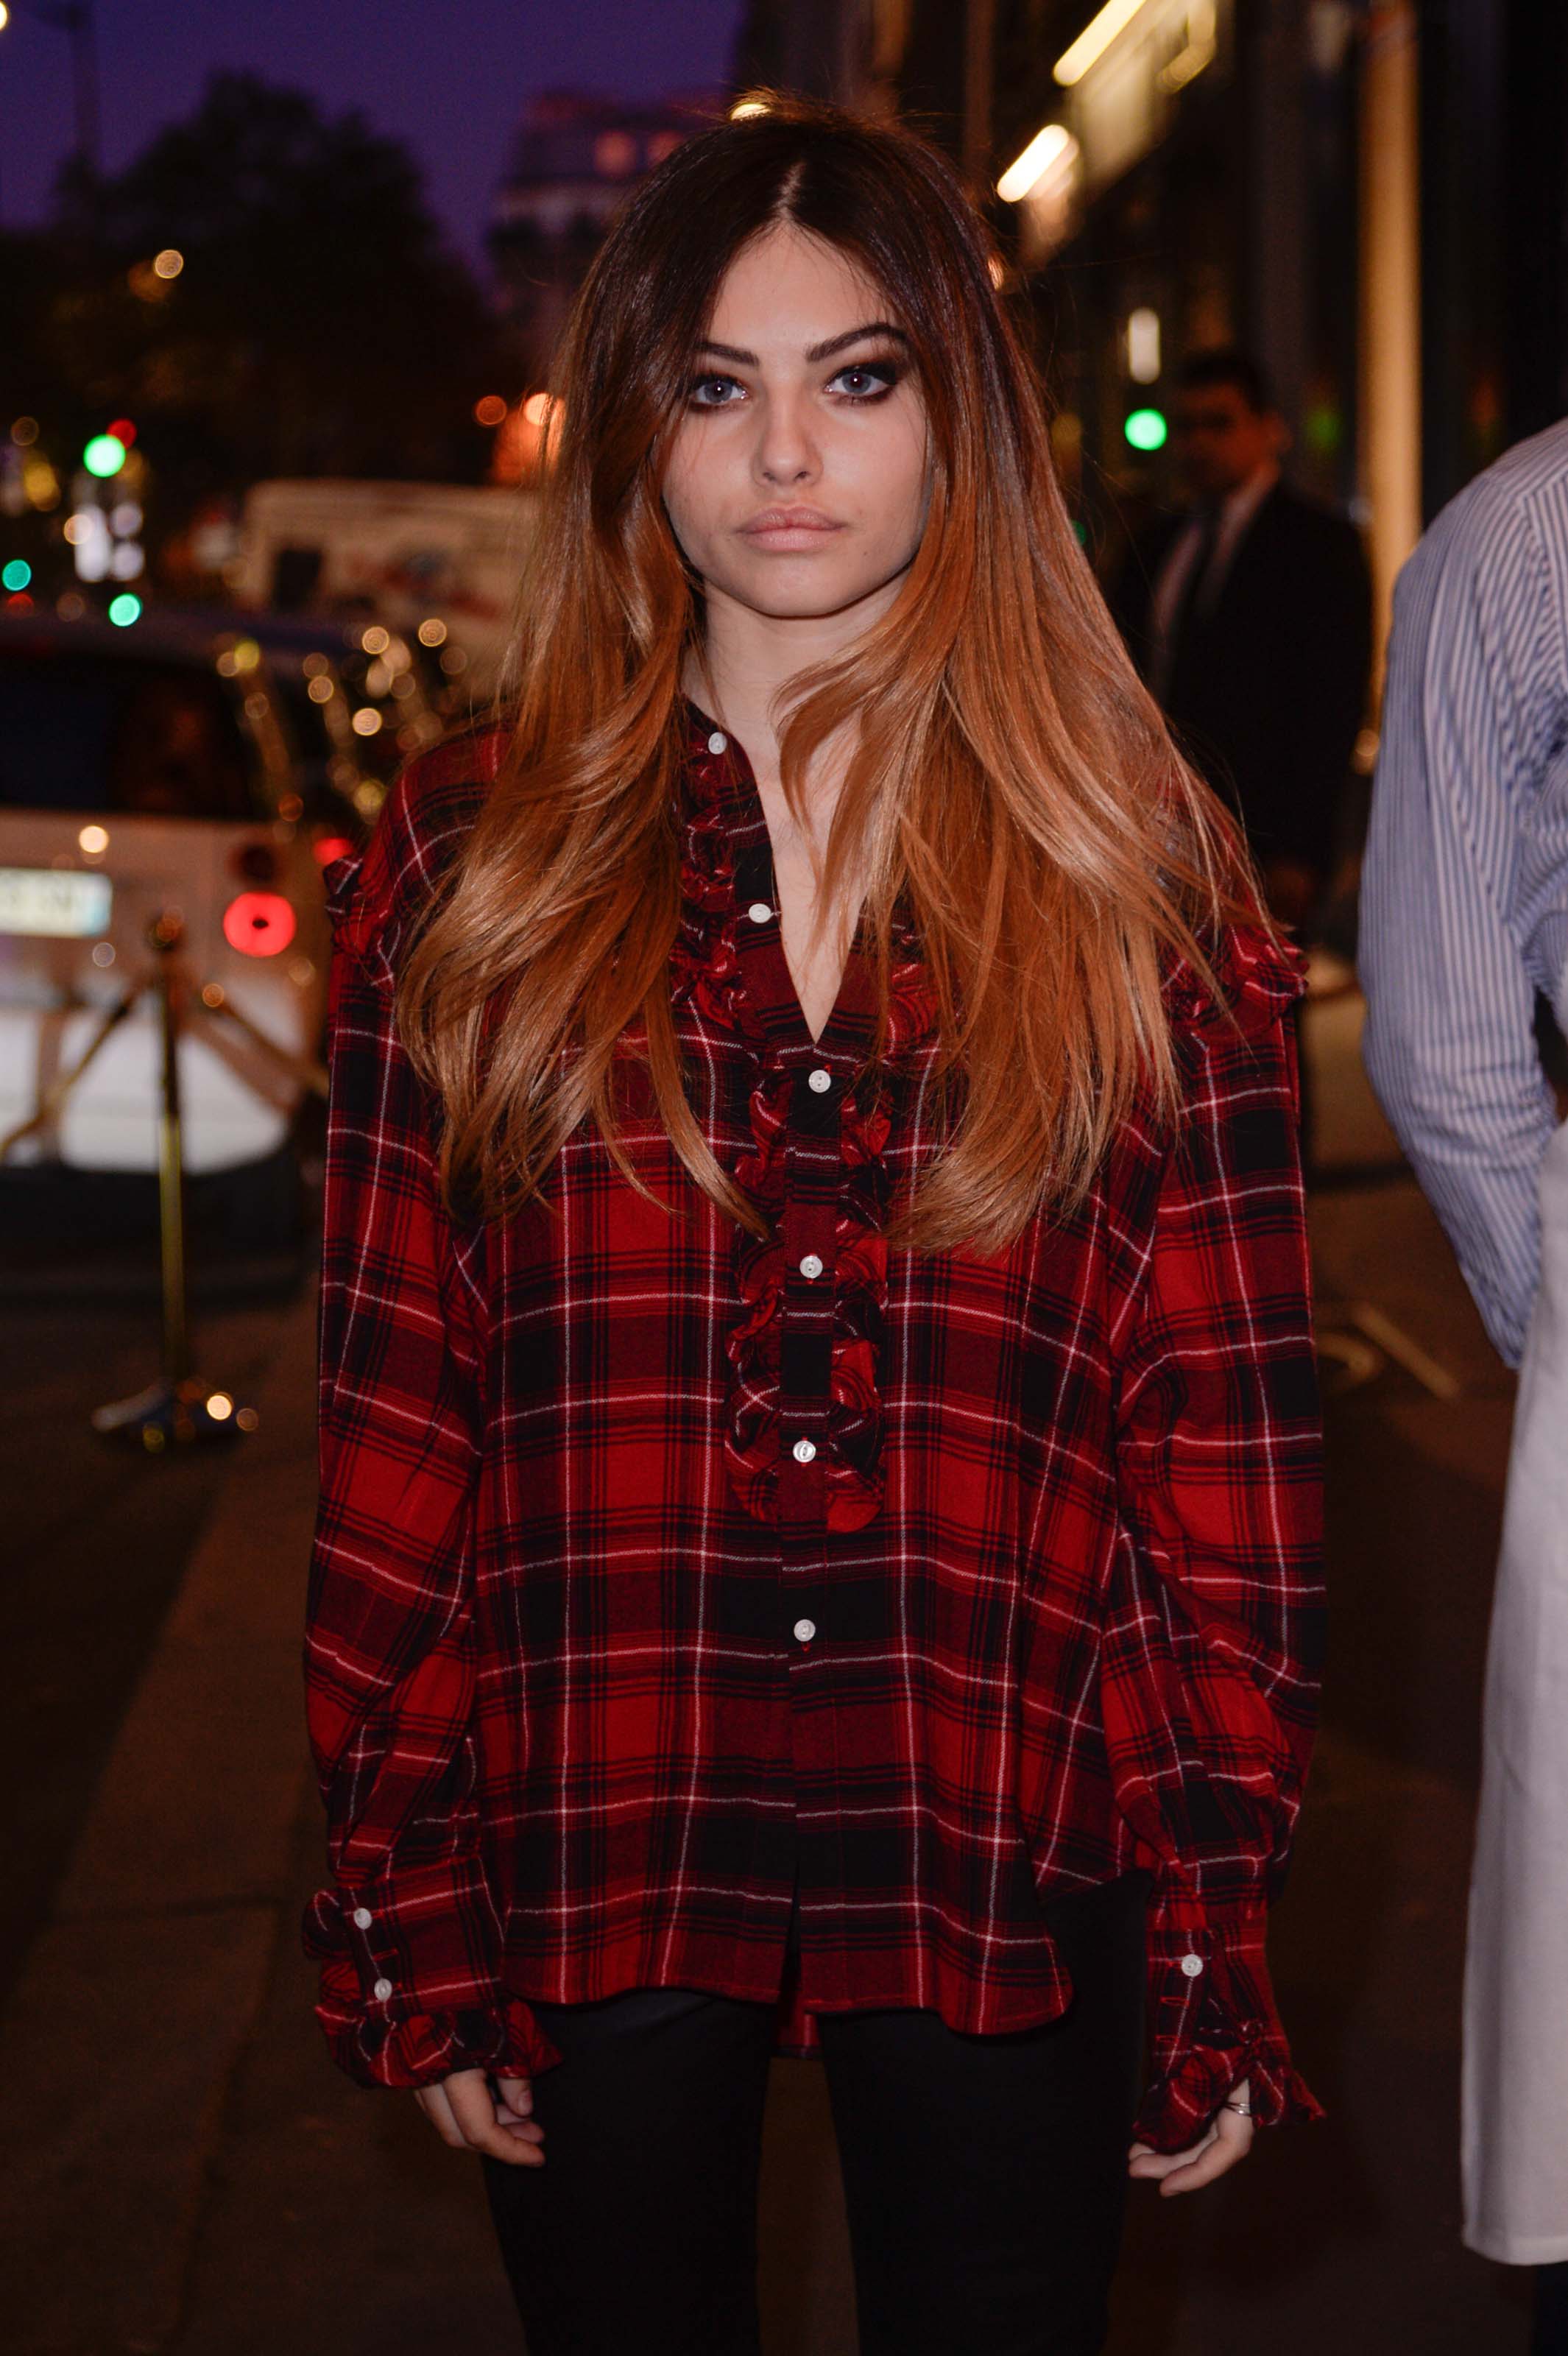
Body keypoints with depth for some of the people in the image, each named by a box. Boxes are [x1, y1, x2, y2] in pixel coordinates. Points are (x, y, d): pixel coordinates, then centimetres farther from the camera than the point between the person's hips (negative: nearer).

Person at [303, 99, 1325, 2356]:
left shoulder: (1132, 873, 1)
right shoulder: (470, 858, 1)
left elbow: (1227, 1419, -1)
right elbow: (391, 1406, 0)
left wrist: (1221, 1913, -3)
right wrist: (403, 1915, -1)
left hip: (1008, 1858, 0)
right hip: (591, 1845, 1)